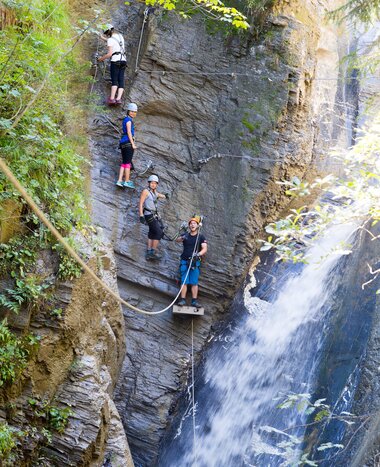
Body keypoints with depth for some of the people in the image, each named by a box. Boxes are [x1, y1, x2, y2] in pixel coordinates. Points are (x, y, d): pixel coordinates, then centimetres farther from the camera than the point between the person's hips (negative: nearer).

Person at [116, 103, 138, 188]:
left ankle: (119, 181, 4)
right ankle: (127, 181, -4)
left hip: (123, 143, 10)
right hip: (128, 142, -10)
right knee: (128, 162, -6)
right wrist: (133, 144, -16)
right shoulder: (128, 120, -7)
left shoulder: (126, 119, 22)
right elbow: (129, 132, -14)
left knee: (124, 162, 9)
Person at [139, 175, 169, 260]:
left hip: (155, 215, 8)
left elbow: (159, 195, 40)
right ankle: (153, 252, -13)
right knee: (158, 232, -15)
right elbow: (141, 203, -12)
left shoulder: (155, 192, 15)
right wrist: (141, 215, -20)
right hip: (149, 215, -8)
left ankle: (149, 252, 6)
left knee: (152, 233, 5)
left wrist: (165, 196, 60)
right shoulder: (146, 191, -8)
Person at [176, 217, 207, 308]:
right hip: (184, 261, 1)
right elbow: (177, 240, -12)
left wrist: (198, 254, -25)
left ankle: (194, 301, -5)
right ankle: (182, 300, -5)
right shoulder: (185, 235, 6)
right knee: (184, 282, -3)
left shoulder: (201, 237, 5)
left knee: (194, 282, -4)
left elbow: (205, 249, -4)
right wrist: (182, 238, -36)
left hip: (195, 262, -1)